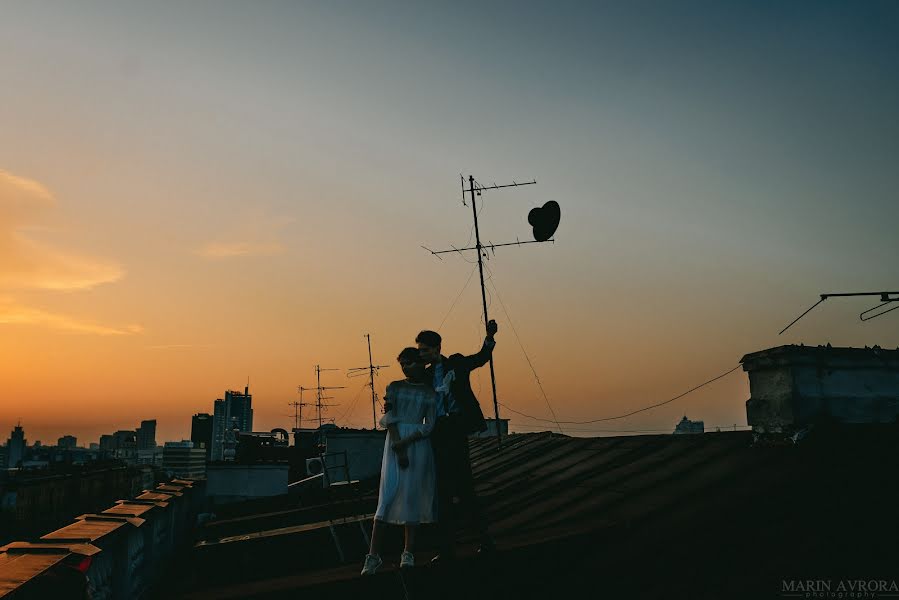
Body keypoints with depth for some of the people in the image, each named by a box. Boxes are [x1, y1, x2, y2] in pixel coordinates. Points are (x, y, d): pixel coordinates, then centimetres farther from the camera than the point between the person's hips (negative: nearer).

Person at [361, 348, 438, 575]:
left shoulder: (430, 392, 8)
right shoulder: (394, 387, 11)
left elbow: (429, 426, -1)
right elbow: (389, 418, -1)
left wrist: (405, 443, -14)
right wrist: (398, 448, -14)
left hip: (418, 444, 0)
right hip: (395, 442, 0)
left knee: (412, 496, 0)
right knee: (387, 495, -8)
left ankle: (409, 553, 8)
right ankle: (374, 554, -10)